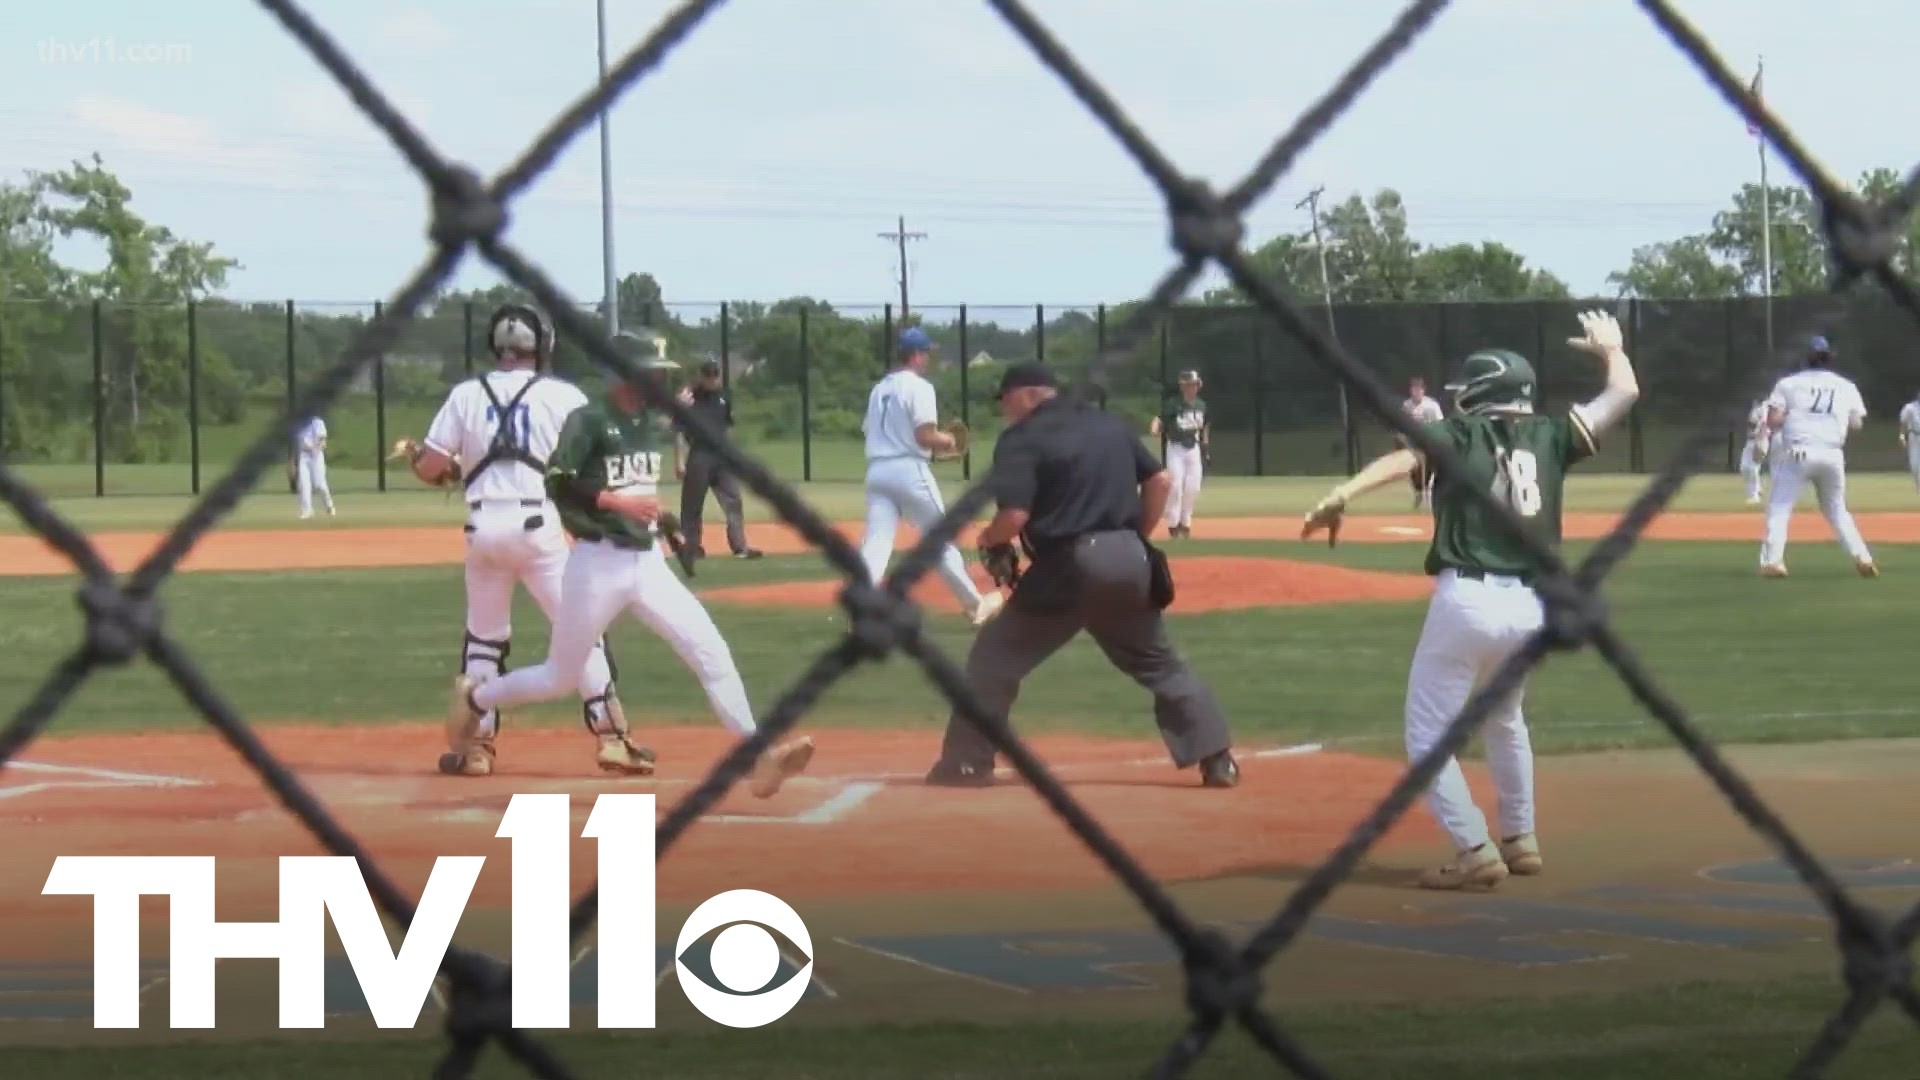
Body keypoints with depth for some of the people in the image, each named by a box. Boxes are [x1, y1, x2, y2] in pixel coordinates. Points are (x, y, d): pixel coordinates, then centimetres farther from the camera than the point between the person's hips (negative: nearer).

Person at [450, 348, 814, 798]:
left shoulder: (660, 425, 8)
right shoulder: (589, 421, -12)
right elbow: (556, 484, -22)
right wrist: (614, 501, -28)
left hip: (649, 562, 5)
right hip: (598, 563, -5)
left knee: (711, 652, -11)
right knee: (561, 677, 9)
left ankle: (756, 757, -15)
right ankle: (475, 697, 35)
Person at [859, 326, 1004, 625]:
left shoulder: (879, 389, 17)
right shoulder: (919, 387, -7)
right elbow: (925, 436, -16)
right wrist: (946, 441, 6)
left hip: (877, 471, 6)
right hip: (909, 470, -6)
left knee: (875, 543, -4)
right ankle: (975, 604, 21)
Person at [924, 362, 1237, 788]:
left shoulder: (1021, 438, -4)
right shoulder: (1111, 425, 15)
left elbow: (1015, 515, -14)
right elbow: (1160, 480, 13)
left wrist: (988, 539, 6)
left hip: (1067, 565, -5)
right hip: (1129, 560, 5)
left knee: (994, 657, 8)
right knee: (1159, 662, 18)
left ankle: (967, 762, 6)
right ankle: (1217, 759, 11)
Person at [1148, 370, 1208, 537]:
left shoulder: (1201, 405, 7)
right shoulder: (1173, 404, -11)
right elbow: (1160, 419, -24)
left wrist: (1204, 447, 16)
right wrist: (1154, 429, -46)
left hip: (1194, 448, 5)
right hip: (1176, 448, -5)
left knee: (1192, 488, 6)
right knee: (1175, 486, -8)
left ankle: (1185, 522, 20)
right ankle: (1173, 523, 2)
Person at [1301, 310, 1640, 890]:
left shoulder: (1461, 433, 2)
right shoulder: (1550, 435, 11)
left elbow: (1403, 457, -17)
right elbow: (1624, 392, 18)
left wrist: (1342, 496, -31)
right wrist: (1611, 347, 39)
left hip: (1466, 600, -5)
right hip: (1531, 606, 5)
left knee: (1428, 734, 5)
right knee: (1504, 719, 31)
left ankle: (1475, 851, -5)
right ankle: (1520, 840, 33)